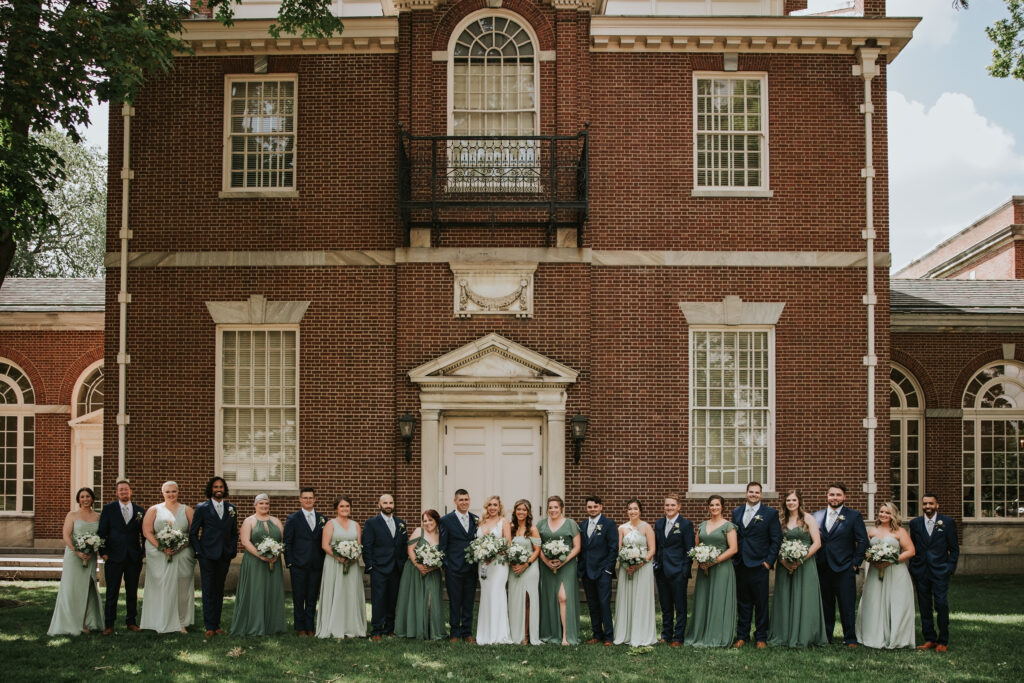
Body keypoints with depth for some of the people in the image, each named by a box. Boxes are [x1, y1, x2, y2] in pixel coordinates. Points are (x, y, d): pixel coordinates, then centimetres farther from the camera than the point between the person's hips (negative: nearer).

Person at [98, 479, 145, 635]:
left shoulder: (140, 511, 8)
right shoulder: (108, 509, 3)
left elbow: (144, 534, 11)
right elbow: (102, 532, 1)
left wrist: (144, 552, 3)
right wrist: (104, 552, -5)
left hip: (134, 558, 2)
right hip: (114, 557, -2)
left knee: (132, 592, 8)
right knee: (112, 592, 0)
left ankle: (131, 622, 18)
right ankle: (109, 625, 5)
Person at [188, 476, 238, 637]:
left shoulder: (231, 508, 10)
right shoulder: (202, 508, 0)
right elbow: (193, 533, 2)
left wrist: (233, 550, 6)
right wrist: (198, 551, -6)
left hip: (225, 556, 3)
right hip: (207, 555, -3)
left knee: (219, 590, 8)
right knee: (208, 591, -2)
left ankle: (217, 624, 14)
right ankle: (209, 626, 1)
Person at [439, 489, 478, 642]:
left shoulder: (475, 519, 9)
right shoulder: (446, 520, -2)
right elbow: (442, 545, -1)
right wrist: (446, 565, -7)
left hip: (471, 568, 3)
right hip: (454, 568, -3)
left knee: (469, 602, 9)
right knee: (455, 602, 3)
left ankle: (467, 632, 17)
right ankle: (454, 633, 12)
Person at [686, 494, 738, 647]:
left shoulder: (728, 526, -2)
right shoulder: (702, 525, 13)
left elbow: (733, 549, -9)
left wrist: (715, 561, -15)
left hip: (721, 568, -5)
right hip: (704, 569, 5)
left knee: (719, 602, -3)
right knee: (702, 602, 5)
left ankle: (717, 638, 4)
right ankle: (701, 636, 11)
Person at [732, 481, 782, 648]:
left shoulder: (771, 513, 1)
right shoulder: (737, 512, 13)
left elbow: (776, 539, -1)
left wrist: (769, 561, -8)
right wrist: (732, 558, 6)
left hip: (759, 565, -3)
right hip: (740, 565, 3)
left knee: (761, 602, 1)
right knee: (742, 602, 8)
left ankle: (761, 637, 10)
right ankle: (742, 636, 16)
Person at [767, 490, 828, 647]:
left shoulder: (807, 518, 0)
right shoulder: (781, 519, 10)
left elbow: (817, 543, -5)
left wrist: (800, 560, -12)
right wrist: (783, 560, -9)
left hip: (805, 564, -3)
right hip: (785, 565, 3)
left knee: (803, 599, -3)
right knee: (784, 599, 3)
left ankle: (803, 637, 4)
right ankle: (784, 636, 10)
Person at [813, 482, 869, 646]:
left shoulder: (854, 516, 2)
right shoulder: (817, 516, 11)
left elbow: (863, 541, 0)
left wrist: (855, 563, -5)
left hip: (844, 569, -3)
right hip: (822, 569, 3)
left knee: (847, 607, 0)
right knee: (825, 606, 9)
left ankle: (850, 639, 9)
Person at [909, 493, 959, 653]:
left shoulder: (948, 522, 2)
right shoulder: (915, 523, 9)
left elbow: (954, 548, 3)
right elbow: (912, 548, 12)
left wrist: (950, 568, -5)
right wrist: (912, 570, 6)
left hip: (940, 571, -3)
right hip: (921, 572, 3)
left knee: (941, 605, -6)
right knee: (924, 607, 6)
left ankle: (943, 641, 3)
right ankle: (929, 639, 14)